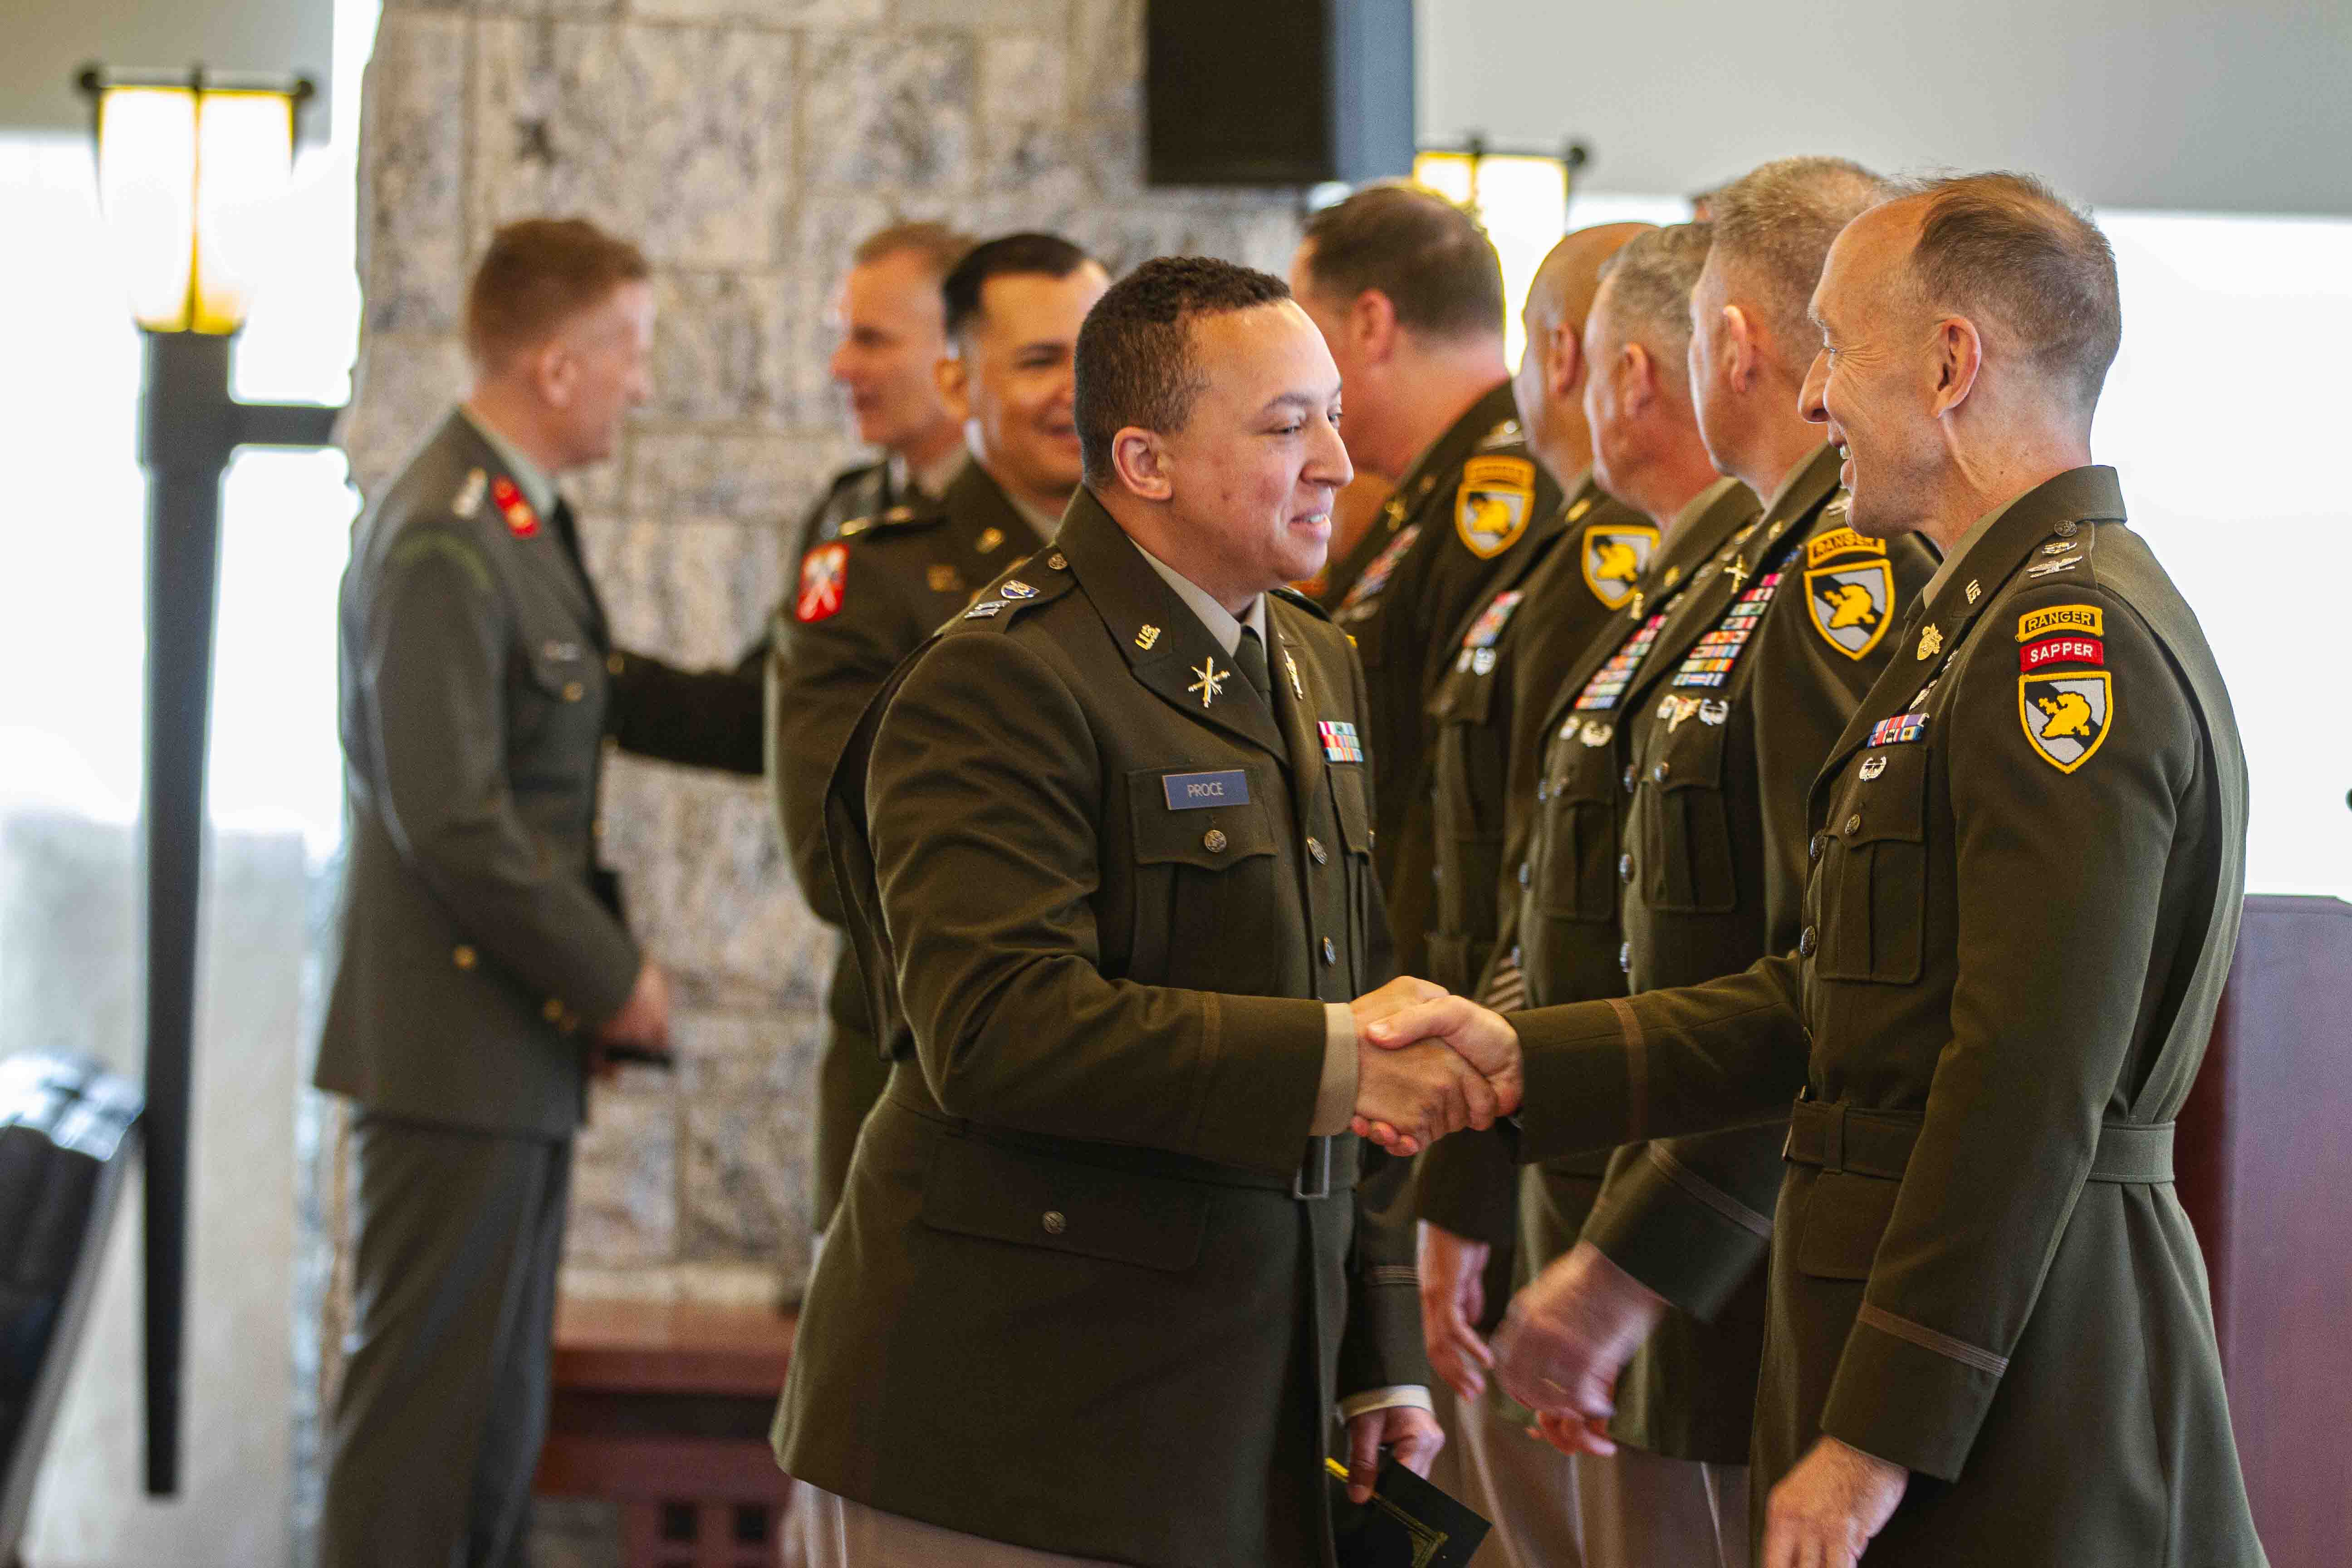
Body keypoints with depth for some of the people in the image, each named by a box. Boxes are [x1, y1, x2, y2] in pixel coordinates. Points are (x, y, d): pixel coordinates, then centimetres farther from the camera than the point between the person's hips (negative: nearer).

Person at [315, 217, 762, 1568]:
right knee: (425, 1399, -5)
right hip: (457, 1048, -10)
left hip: (525, 1045, 10)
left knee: (501, 1408, 14)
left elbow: (615, 696, 20)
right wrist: (612, 980, -14)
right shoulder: (444, 545, -19)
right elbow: (452, 822, -23)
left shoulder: (524, 522, 14)